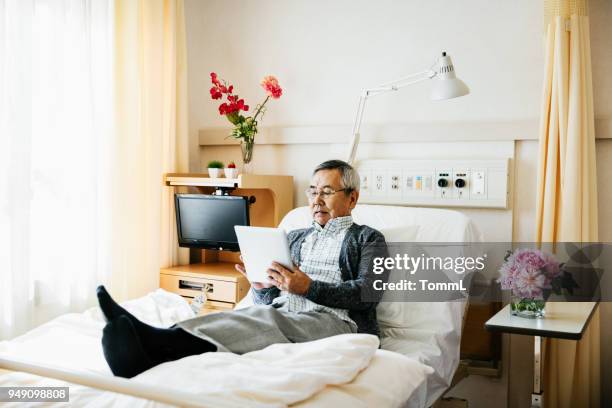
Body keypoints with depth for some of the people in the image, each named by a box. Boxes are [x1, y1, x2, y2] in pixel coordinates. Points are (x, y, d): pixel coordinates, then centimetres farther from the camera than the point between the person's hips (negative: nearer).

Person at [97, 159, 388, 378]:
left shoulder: (368, 239, 16)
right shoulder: (293, 238, 30)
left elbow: (368, 293, -3)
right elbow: (268, 301, 22)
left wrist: (308, 287, -15)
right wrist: (261, 285, -2)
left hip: (333, 320, -5)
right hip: (279, 319, 5)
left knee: (266, 318, -36)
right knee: (242, 318, -31)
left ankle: (157, 343, -57)